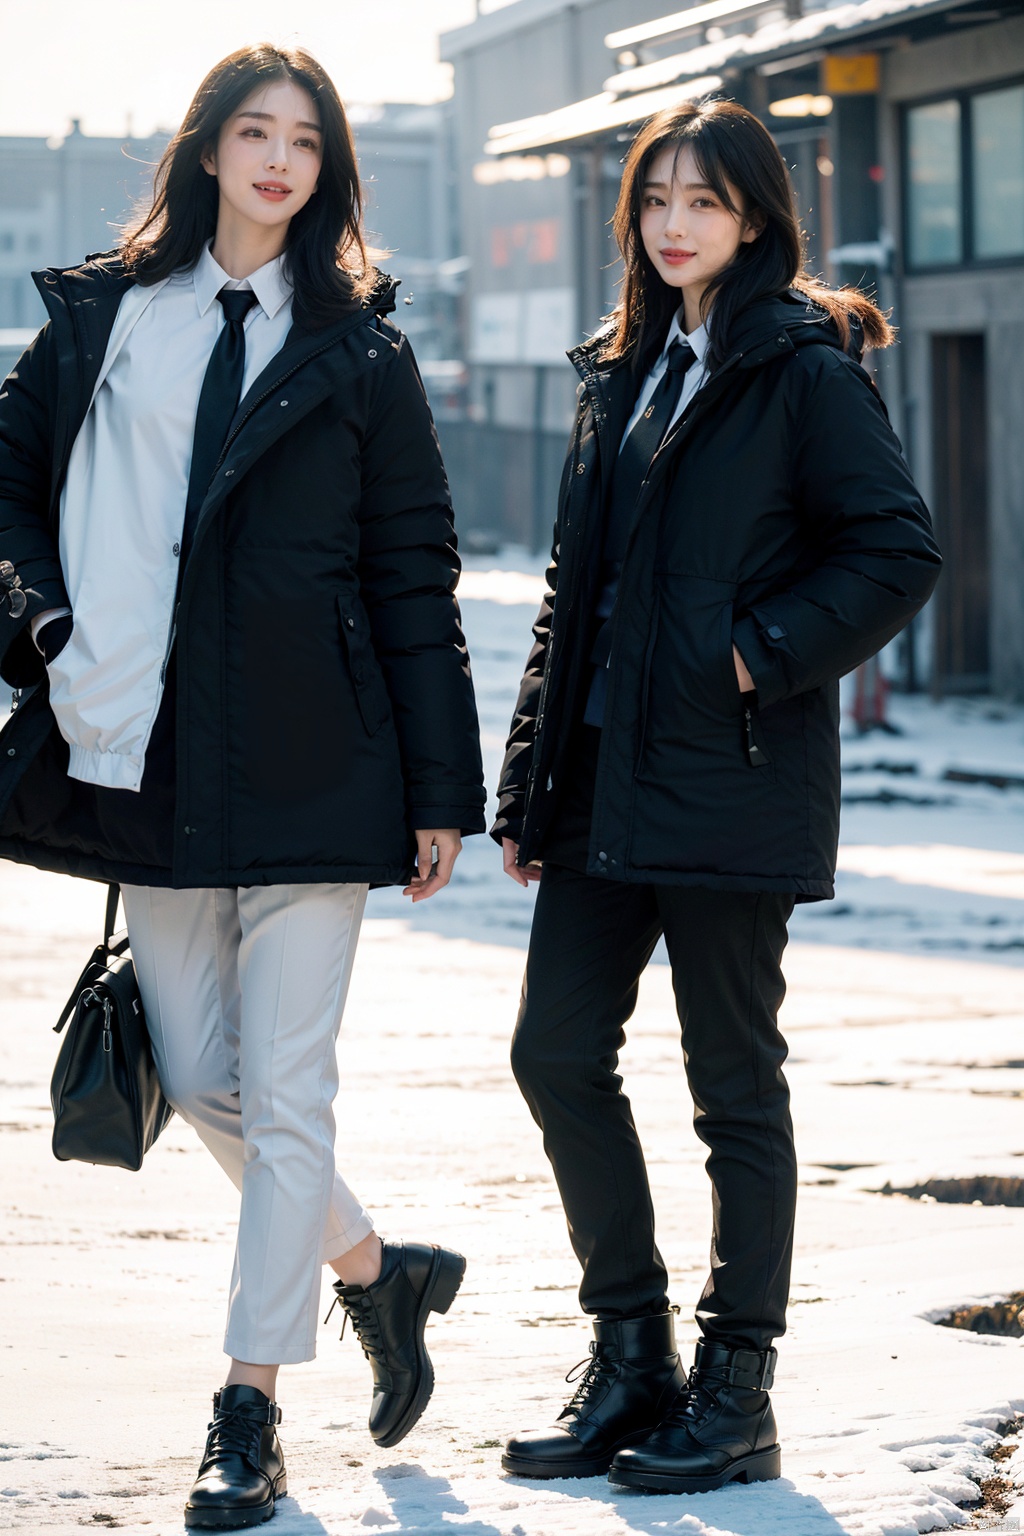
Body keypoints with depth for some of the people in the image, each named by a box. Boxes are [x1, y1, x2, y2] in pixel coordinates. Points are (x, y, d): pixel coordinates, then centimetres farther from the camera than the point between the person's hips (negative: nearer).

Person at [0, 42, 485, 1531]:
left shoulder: (358, 354, 3)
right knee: (201, 1080, 9)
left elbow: (414, 575, 3)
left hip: (305, 761, -3)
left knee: (285, 1091, -3)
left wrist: (442, 787, 0)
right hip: (142, 757, 3)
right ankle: (376, 1267, 32)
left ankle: (251, 1411, 3)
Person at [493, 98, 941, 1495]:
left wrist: (762, 657, -15)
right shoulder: (625, 373, 15)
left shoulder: (805, 371, -6)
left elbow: (898, 554, -11)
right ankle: (633, 1361, 18)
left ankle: (737, 1393, 10)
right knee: (558, 1053, 5)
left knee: (734, 1079, 0)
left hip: (732, 785, -7)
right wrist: (528, 783, 14)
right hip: (606, 781, 7)